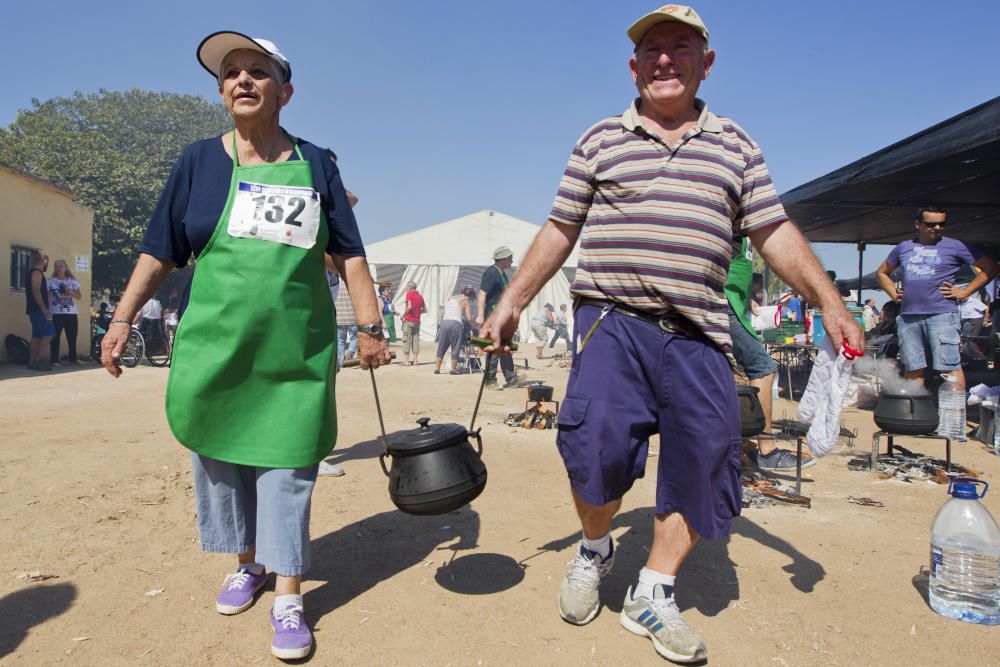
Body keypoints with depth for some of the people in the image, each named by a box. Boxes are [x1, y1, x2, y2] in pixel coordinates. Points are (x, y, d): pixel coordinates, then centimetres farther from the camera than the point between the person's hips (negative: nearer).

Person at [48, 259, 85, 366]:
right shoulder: (50, 282, 3)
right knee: (55, 337, -3)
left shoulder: (72, 281, 10)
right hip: (56, 314, -3)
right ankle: (54, 360, 0)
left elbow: (79, 297, 9)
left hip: (71, 313, 3)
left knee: (72, 337, 8)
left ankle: (73, 358, 17)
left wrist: (71, 292, -8)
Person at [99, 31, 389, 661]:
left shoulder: (315, 165, 7)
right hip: (214, 345, 2)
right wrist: (123, 320, 1)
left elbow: (350, 253, 6)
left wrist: (371, 325, -1)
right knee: (220, 457, 11)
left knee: (287, 466, -1)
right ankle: (247, 563, 33)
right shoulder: (199, 161, 8)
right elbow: (160, 251, 8)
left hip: (297, 351, -1)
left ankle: (288, 598, 9)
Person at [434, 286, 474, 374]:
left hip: (444, 322, 5)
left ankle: (437, 368, 14)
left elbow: (447, 312, 18)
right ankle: (453, 369, 6)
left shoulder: (450, 299, 21)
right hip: (456, 323, -5)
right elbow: (469, 318, -1)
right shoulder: (465, 301, 6)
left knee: (441, 347, 13)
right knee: (455, 348, 5)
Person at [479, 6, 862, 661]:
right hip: (612, 318, -2)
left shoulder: (735, 146, 16)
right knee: (597, 441, -19)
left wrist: (830, 302, 3)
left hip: (697, 332, 3)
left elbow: (774, 232, 14)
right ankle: (595, 549, 14)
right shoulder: (600, 141, 12)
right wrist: (511, 302, 8)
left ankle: (654, 593, 17)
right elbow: (559, 231, 12)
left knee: (705, 459, -2)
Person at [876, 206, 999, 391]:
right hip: (908, 316, 4)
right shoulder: (903, 248, 17)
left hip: (942, 314, -4)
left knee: (950, 367, -7)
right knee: (912, 369, 7)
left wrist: (964, 292, -1)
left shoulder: (954, 246, 6)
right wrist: (894, 293, 12)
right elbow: (881, 273, 28)